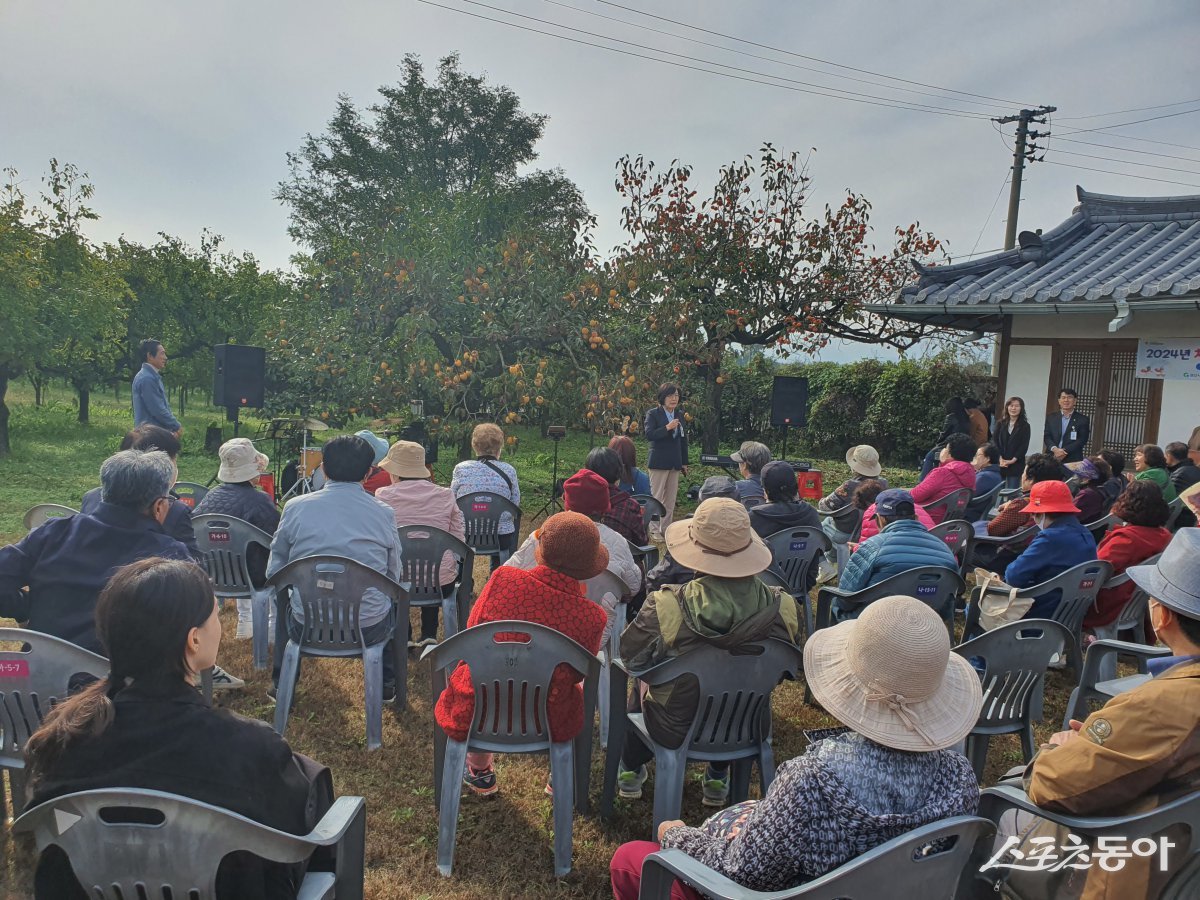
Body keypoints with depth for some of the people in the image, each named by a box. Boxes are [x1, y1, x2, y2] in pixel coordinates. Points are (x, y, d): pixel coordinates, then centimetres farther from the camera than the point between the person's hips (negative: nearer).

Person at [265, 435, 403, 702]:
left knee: (282, 597, 35)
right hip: (370, 630, -1)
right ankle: (387, 685, 40)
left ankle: (280, 685, 46)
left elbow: (274, 573, 2)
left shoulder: (295, 507, -7)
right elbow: (394, 577, 2)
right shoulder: (384, 513, -8)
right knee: (393, 600, 34)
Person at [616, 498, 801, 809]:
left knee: (640, 685, 31)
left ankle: (631, 771, 49)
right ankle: (718, 778, 46)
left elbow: (631, 657, -13)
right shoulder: (784, 607, -24)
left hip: (675, 731, -2)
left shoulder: (665, 607, -32)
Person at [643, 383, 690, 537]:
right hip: (659, 461, -6)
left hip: (675, 462, 6)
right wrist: (667, 428, -26)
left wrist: (684, 462, 14)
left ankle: (666, 528, 16)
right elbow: (649, 434, -16)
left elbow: (683, 439, 15)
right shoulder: (653, 413, -5)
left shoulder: (680, 414, 11)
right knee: (657, 497, -2)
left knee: (671, 499, 9)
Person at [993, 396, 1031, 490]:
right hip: (999, 463, 2)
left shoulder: (1025, 426, 5)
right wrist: (1000, 458, -10)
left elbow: (1024, 446, -1)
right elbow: (994, 440, 2)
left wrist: (1013, 460, -12)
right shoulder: (1000, 423, 9)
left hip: (1015, 464, -1)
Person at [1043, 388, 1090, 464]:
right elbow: (1047, 436, 5)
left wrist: (1065, 451, -14)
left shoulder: (1083, 419, 6)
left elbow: (1082, 440, -2)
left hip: (1072, 460, -2)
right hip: (1051, 458, 2)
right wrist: (1055, 449, -14)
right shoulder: (1051, 417, 13)